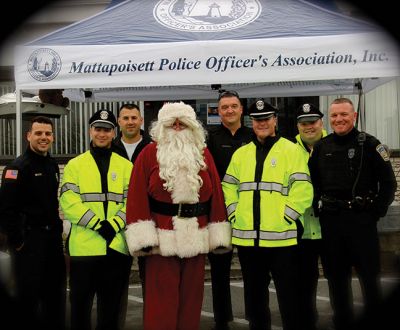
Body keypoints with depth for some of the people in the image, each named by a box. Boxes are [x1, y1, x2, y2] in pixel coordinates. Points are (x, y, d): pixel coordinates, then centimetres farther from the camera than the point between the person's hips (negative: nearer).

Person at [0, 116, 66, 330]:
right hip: (28, 238, -7)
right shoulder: (18, 167, -11)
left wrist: (57, 229, 13)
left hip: (52, 237, 7)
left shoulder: (52, 165, 13)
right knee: (28, 293, -2)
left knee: (56, 290, 13)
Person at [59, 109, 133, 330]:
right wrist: (98, 225, -16)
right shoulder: (75, 165, 6)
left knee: (111, 305, 12)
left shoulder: (126, 166, 10)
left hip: (117, 246, 1)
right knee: (80, 303, 8)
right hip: (84, 246, -1)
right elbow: (69, 202, -6)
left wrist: (114, 225, -15)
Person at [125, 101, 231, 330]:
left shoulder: (203, 154, 9)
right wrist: (144, 237, -11)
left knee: (191, 298, 12)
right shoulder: (149, 154, 1)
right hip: (162, 241, -3)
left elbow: (216, 194, 7)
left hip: (196, 240, 3)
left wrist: (219, 234, 3)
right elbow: (138, 197, -5)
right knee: (161, 302, 2)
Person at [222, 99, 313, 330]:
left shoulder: (291, 150, -1)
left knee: (288, 293, 3)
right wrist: (234, 214, 2)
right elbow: (228, 187, 14)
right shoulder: (241, 153, 14)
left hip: (281, 237, -4)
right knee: (254, 292, 17)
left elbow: (302, 189, -8)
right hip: (247, 236, 5)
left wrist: (285, 217, -13)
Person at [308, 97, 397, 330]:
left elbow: (389, 183, -1)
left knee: (369, 274, 3)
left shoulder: (369, 144, -2)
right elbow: (312, 182, 17)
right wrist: (319, 208, 7)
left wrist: (377, 211, -6)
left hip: (362, 220, -4)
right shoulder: (321, 147, 9)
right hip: (330, 222, 4)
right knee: (337, 276, 12)